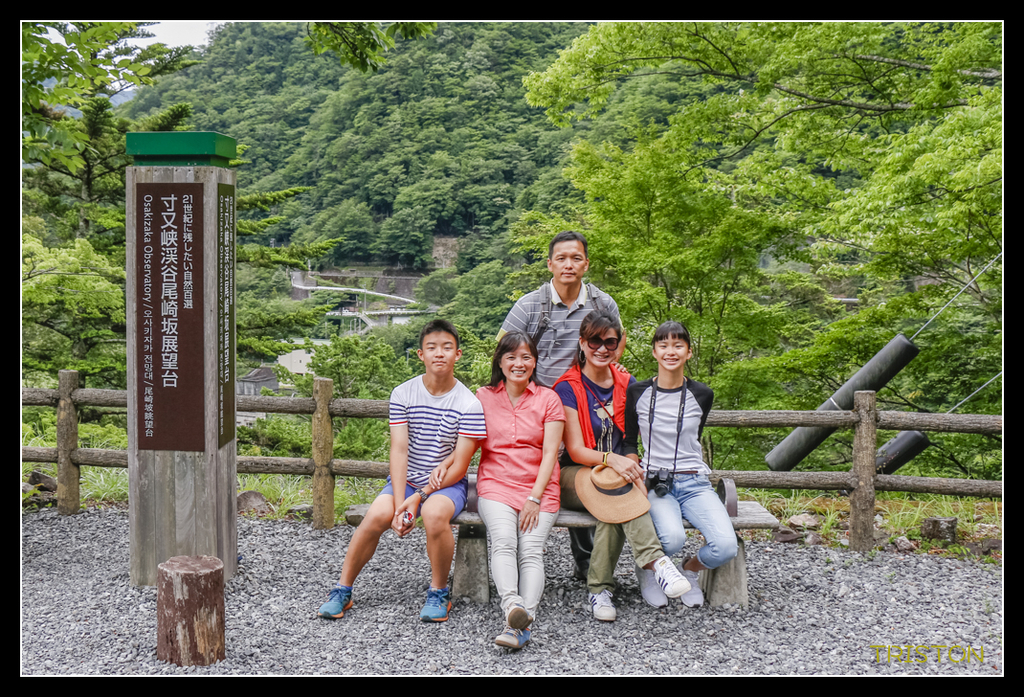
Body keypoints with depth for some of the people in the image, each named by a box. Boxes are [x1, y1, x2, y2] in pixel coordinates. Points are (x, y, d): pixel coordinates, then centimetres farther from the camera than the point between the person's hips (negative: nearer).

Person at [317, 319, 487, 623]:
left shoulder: (469, 404, -10)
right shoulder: (403, 394, -3)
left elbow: (459, 465, -12)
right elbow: (399, 451, -9)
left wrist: (420, 496, -19)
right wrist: (399, 502, -20)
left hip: (448, 483, -2)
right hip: (406, 479, 2)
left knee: (435, 514, -34)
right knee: (377, 515, -25)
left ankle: (439, 593, -11)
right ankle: (342, 591, -6)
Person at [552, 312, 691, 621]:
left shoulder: (627, 384, 9)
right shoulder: (568, 388, -4)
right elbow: (575, 450, -11)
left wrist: (630, 462, -11)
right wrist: (611, 459, -30)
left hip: (619, 472, 3)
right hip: (576, 476, -3)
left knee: (617, 505, -33)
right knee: (617, 484, -36)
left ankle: (599, 588, -26)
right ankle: (656, 562, -41)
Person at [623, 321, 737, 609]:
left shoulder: (701, 395, 5)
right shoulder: (637, 393, 3)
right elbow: (629, 443, 10)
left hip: (694, 483, 2)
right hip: (655, 484, -2)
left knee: (726, 545, -23)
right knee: (673, 538, -33)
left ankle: (690, 570, 12)